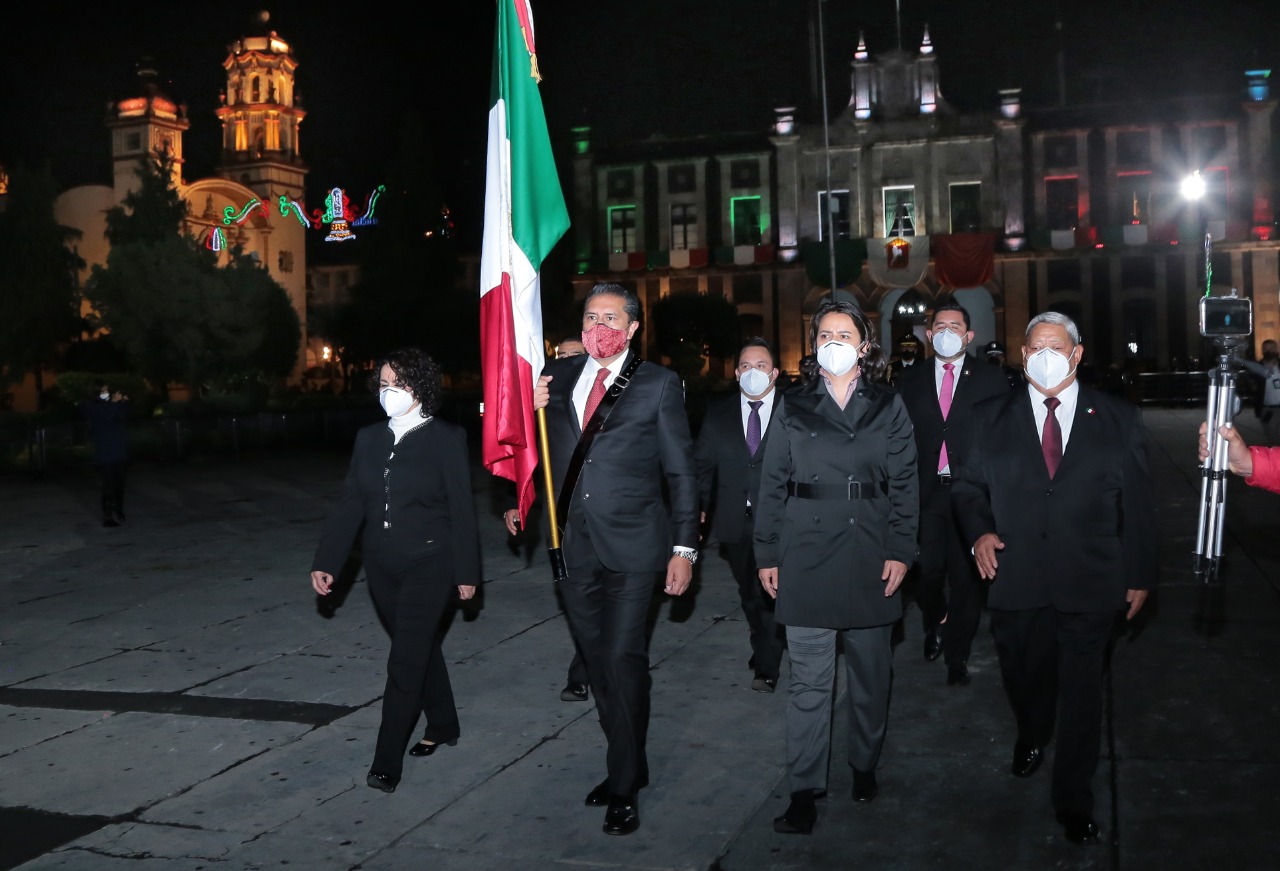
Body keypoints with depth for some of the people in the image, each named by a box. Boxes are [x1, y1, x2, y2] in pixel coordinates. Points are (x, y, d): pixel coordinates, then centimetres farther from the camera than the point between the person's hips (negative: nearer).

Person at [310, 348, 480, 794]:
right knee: (420, 648, 19)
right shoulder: (369, 438, 6)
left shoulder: (445, 439, -7)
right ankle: (443, 725, 37)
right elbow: (350, 504, 4)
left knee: (405, 661, -6)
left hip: (428, 565, -5)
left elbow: (462, 510, -6)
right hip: (382, 566, 5)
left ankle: (387, 761, -1)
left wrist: (466, 571, -6)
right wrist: (326, 561, -2)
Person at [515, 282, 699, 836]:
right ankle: (629, 765, 29)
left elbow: (681, 471, -1)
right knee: (597, 662, 13)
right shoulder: (555, 378, 9)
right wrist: (531, 412, -9)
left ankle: (624, 787, 3)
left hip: (632, 546, -4)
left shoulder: (658, 384, -1)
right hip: (575, 546, 5)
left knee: (623, 658, -9)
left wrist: (683, 548, -6)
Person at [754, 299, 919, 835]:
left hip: (870, 559, 1)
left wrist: (900, 551, -5)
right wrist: (767, 554, 1)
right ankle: (805, 790, 6)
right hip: (806, 559, -1)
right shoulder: (793, 407, 5)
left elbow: (905, 484, 3)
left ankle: (865, 766, 31)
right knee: (809, 681, -1)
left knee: (870, 675, 12)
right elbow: (772, 485, 5)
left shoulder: (888, 407, 6)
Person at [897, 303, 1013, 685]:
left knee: (966, 577, 3)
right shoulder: (911, 380, 8)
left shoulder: (990, 380, 3)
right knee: (926, 570, 2)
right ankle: (935, 625, 33)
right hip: (925, 492, 1)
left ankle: (956, 654, 17)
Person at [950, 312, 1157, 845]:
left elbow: (1138, 506, 4)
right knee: (1023, 679, 16)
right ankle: (1031, 739, 49)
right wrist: (978, 530, -9)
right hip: (1015, 579, 1)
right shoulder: (991, 419, 6)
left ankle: (1075, 800, 21)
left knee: (1082, 693, 5)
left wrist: (1140, 576, 4)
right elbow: (967, 486, 10)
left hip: (1089, 585, -1)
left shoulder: (1119, 421, 3)